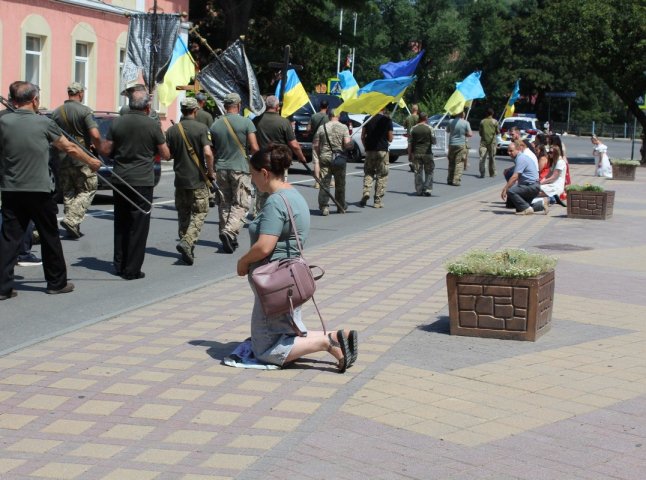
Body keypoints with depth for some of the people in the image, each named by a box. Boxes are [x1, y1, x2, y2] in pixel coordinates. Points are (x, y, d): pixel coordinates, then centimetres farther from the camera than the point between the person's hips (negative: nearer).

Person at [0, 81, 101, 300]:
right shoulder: (43, 123, -6)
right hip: (39, 191, -2)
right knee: (49, 237, 11)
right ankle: (57, 283, 21)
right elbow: (70, 148, 5)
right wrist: (91, 161, 20)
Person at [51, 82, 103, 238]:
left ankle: (72, 227, 15)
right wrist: (97, 148, 0)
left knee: (68, 193, 15)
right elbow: (95, 136, -19)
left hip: (62, 159, 5)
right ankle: (72, 220, -11)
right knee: (87, 190, 5)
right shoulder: (85, 111, -10)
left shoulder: (56, 112, 6)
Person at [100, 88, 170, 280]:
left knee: (121, 223, 16)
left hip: (120, 179, 4)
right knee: (138, 226, 1)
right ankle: (132, 269, 0)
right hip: (142, 180, -4)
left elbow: (105, 150, 1)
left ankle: (119, 264, 23)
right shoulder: (152, 125, -8)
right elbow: (165, 155, -2)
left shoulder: (117, 123, 0)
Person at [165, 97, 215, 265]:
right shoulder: (202, 128, -10)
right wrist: (211, 172, -7)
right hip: (198, 180, -4)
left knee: (183, 215, 15)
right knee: (199, 213, 4)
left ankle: (186, 249, 18)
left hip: (180, 179, 4)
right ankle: (187, 242, -15)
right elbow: (208, 153, -20)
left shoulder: (172, 130, 2)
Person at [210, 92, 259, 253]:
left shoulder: (215, 125, 3)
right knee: (241, 204, 0)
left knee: (224, 204, 12)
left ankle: (228, 239, 16)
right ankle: (230, 231, -20)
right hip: (240, 169, -4)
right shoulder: (246, 122, -7)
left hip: (221, 169, 4)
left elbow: (212, 151, 6)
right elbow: (254, 148, -11)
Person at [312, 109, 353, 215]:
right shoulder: (343, 127, -4)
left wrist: (319, 155, 18)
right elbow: (347, 144, -13)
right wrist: (352, 143, 8)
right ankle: (341, 207, 22)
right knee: (340, 184, 12)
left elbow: (315, 145, 3)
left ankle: (324, 206, -9)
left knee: (324, 183, 1)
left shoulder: (322, 127, 2)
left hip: (324, 158, 1)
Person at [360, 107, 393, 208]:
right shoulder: (387, 120, -5)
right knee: (382, 176, 5)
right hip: (382, 150, -2)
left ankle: (366, 192, -7)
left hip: (370, 150, 2)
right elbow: (390, 139, -2)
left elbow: (363, 137, 4)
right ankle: (378, 201, 4)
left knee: (368, 173, 15)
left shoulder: (368, 119, 2)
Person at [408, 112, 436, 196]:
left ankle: (419, 190, 9)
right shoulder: (429, 128, -5)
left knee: (418, 172, 8)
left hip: (416, 153, 2)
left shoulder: (413, 129, 2)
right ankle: (427, 189, -1)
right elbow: (433, 141, -2)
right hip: (427, 153, -2)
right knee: (429, 172, 7)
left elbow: (410, 143, 4)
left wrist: (409, 154, 11)